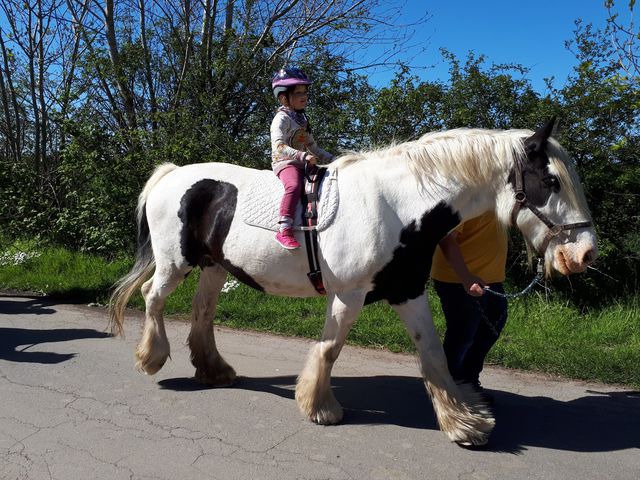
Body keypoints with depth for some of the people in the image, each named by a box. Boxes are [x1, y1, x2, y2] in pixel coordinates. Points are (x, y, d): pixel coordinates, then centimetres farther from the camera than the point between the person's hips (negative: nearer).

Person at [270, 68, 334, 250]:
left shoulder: (302, 118, 21)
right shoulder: (282, 118, -6)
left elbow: (313, 147, 26)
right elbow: (278, 146, -21)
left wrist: (331, 159, 16)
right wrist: (303, 156, -29)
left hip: (303, 164, 9)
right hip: (285, 162, -9)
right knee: (294, 185, -36)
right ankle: (284, 230, -40)